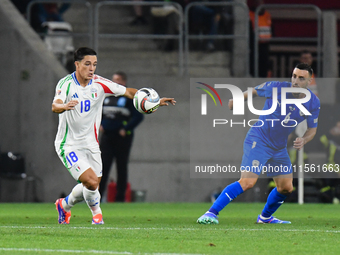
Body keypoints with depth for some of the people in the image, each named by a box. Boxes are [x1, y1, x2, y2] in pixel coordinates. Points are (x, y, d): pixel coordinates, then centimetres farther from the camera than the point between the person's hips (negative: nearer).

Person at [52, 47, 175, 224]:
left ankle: (64, 205, 41)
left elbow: (128, 91, 1)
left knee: (92, 184, 14)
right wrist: (64, 106, -57)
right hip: (69, 145, -6)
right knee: (91, 182, -19)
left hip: (90, 144, 6)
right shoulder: (66, 83, -18)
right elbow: (55, 106, -33)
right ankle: (97, 214, 9)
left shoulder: (99, 84, -4)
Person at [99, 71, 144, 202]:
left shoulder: (130, 97, -5)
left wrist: (126, 129, -14)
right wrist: (100, 124, 7)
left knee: (122, 168, 2)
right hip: (106, 136, 4)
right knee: (103, 166, -3)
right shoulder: (106, 96, 11)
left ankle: (120, 197, 7)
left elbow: (139, 116, -9)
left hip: (122, 137, -4)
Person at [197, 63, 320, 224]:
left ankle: (265, 217, 36)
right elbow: (253, 92, 2)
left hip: (279, 147, 6)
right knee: (247, 182, -21)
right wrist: (236, 101, 5)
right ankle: (212, 212, -19)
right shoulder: (276, 88, -15)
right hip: (258, 141, -6)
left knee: (286, 188, 9)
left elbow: (312, 129, 5)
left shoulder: (313, 103, -5)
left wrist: (303, 140, -14)